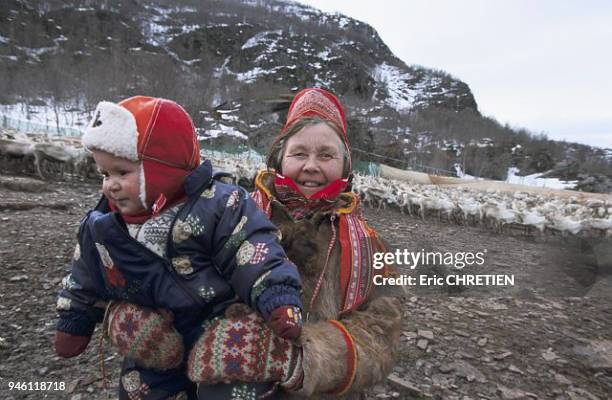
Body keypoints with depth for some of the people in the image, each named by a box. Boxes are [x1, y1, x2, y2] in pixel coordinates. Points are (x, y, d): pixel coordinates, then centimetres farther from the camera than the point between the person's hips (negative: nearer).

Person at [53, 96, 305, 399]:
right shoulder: (102, 227, 0)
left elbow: (255, 256, -27)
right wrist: (73, 323, 25)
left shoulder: (216, 207, -22)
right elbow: (85, 284, 15)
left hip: (220, 340, -5)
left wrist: (280, 300, -38)